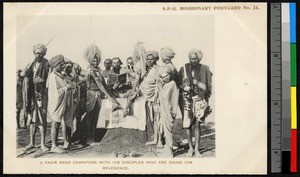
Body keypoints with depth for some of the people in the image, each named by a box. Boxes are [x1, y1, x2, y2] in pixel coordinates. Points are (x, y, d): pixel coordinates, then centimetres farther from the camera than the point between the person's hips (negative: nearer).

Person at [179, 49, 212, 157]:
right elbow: (179, 86, 9)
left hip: (199, 99, -1)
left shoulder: (204, 69, 1)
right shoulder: (183, 69, 3)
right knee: (187, 125, 3)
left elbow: (208, 87, 7)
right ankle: (190, 148, 19)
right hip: (186, 99, 1)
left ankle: (197, 149, 2)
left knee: (197, 124, -6)